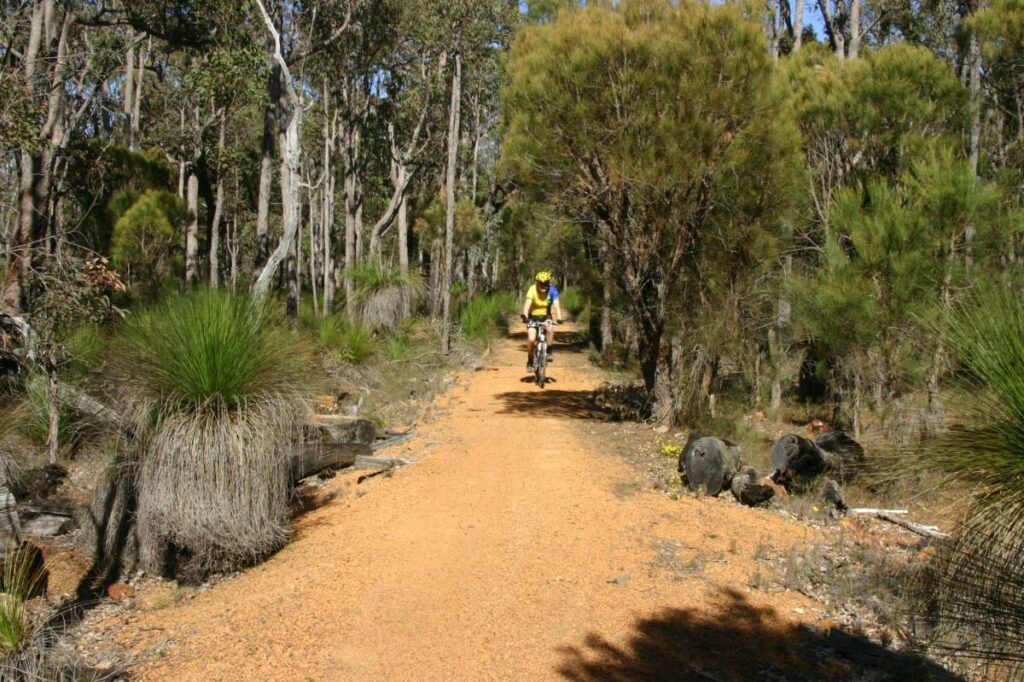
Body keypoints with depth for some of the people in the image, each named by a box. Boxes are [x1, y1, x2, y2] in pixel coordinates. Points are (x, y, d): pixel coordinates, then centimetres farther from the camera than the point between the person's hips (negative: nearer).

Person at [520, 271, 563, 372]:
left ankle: (548, 351, -10)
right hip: (533, 316, -1)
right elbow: (527, 304, -35)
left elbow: (556, 304, -29)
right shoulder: (532, 290, -23)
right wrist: (525, 316, -53)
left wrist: (559, 318, -45)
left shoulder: (552, 290, -19)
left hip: (546, 316, 1)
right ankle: (530, 361, 4)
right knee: (531, 339, -19)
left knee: (550, 329, -31)